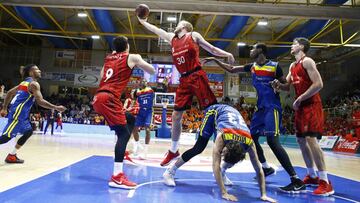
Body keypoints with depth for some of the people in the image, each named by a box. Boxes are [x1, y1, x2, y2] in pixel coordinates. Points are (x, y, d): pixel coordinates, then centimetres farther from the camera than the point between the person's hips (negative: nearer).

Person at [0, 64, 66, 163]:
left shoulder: (25, 82, 19)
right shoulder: (34, 84, -10)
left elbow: (9, 93, 23)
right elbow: (40, 101, -20)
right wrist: (56, 108, -16)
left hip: (20, 113, 10)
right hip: (18, 112, -10)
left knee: (28, 132, 18)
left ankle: (12, 156, 20)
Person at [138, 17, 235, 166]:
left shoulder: (194, 35, 6)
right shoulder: (172, 38, 20)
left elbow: (211, 49, 6)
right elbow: (157, 30, 30)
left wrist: (226, 54, -7)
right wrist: (143, 22, 37)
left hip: (197, 77, -5)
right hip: (184, 80, 6)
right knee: (176, 116, 7)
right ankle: (173, 151, 22)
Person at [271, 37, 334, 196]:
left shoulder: (307, 61, -9)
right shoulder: (292, 66, 18)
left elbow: (318, 84, -18)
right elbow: (287, 86, 19)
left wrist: (300, 99, -18)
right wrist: (279, 85, -3)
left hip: (311, 105, -9)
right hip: (301, 106, 9)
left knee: (310, 139, -17)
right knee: (301, 140, 11)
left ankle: (325, 182, -12)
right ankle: (312, 176, 24)